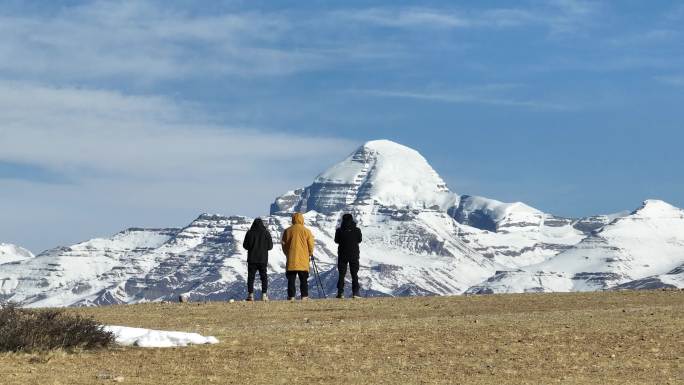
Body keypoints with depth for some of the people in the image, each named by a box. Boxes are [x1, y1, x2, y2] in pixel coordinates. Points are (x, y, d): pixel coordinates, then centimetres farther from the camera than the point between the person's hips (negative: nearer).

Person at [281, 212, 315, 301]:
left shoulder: (287, 231, 1)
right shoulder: (306, 231, -2)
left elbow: (284, 244, 7)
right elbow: (311, 245, 1)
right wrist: (310, 254, 20)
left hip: (291, 260, 1)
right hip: (303, 260, 0)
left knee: (291, 279, 4)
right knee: (303, 279, 6)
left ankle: (291, 296, 0)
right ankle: (304, 295, 2)